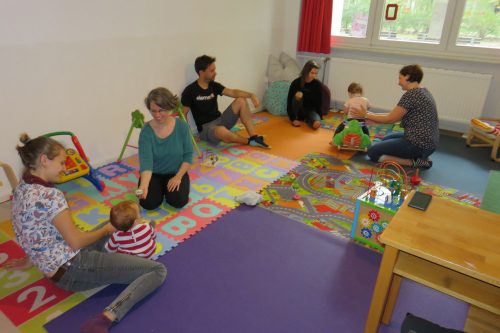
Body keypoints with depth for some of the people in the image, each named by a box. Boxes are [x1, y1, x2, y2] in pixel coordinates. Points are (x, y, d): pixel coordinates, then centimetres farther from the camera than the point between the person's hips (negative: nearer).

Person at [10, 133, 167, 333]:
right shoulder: (50, 195, -26)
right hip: (73, 269, -10)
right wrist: (105, 230, -3)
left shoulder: (21, 189, 2)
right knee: (158, 271, -17)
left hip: (58, 269, 10)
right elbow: (76, 241, -21)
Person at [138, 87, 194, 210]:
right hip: (154, 174, 0)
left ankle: (168, 186, 14)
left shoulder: (182, 126, -16)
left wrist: (178, 177, -18)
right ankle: (160, 187, 16)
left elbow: (188, 155, -9)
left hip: (176, 172, 0)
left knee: (178, 201, -20)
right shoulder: (146, 131, -20)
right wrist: (144, 186, -46)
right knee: (149, 203, -18)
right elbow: (146, 161, -29)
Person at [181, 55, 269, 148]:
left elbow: (233, 92, -3)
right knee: (221, 131, -42)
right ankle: (249, 141, -14)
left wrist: (251, 95, -19)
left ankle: (254, 137, -15)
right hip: (205, 128, -6)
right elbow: (183, 114, -8)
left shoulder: (214, 85, 5)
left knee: (241, 100, -9)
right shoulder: (190, 91, -11)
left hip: (220, 120, 7)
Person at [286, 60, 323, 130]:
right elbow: (289, 101, -16)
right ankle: (295, 118, -10)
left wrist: (319, 117, -7)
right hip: (298, 111, 0)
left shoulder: (318, 84, -11)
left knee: (317, 124, -31)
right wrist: (293, 119, -21)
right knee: (298, 96, -33)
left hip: (311, 110, 0)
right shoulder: (296, 82, -15)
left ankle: (306, 119, 3)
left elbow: (319, 102, -3)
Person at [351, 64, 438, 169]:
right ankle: (419, 156, 11)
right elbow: (397, 115, 14)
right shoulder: (424, 92, 12)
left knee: (372, 152, -2)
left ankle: (413, 162, -8)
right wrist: (372, 114, 15)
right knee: (386, 140, 28)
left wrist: (366, 115, -2)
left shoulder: (411, 94, -18)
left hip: (419, 145, -10)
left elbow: (390, 119, -13)